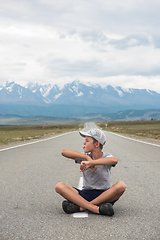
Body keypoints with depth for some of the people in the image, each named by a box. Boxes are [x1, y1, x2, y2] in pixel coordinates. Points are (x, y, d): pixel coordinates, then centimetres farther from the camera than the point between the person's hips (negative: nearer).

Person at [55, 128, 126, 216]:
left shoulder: (106, 157, -3)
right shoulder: (84, 157, 4)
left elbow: (114, 160, -30)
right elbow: (64, 152, -13)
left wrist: (90, 163, -35)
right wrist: (87, 157, -21)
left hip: (105, 195, -2)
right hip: (85, 195, 2)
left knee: (121, 185, -32)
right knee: (59, 186, -19)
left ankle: (81, 207, -26)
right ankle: (96, 208, -32)